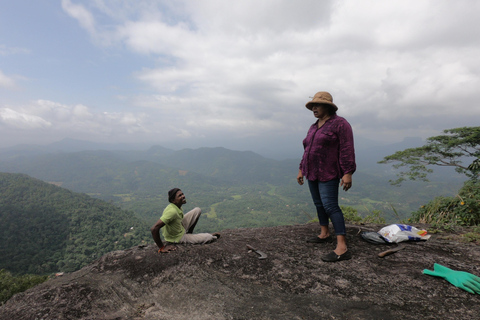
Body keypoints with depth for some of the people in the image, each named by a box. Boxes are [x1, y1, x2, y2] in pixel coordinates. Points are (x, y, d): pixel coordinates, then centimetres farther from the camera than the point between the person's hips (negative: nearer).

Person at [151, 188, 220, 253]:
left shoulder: (177, 206, -9)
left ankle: (189, 233, 15)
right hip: (178, 238, -8)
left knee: (198, 210, 8)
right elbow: (154, 228, -39)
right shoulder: (172, 211, -35)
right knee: (208, 237, -13)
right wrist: (162, 248, -32)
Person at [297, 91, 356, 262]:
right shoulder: (314, 127, 13)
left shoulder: (340, 124, -11)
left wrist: (348, 173, -23)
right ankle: (324, 234, 31)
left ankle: (342, 248, -15)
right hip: (312, 172, 9)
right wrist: (301, 169, 16)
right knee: (319, 203, 15)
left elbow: (347, 150, -17)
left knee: (330, 206, -15)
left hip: (328, 174, -8)